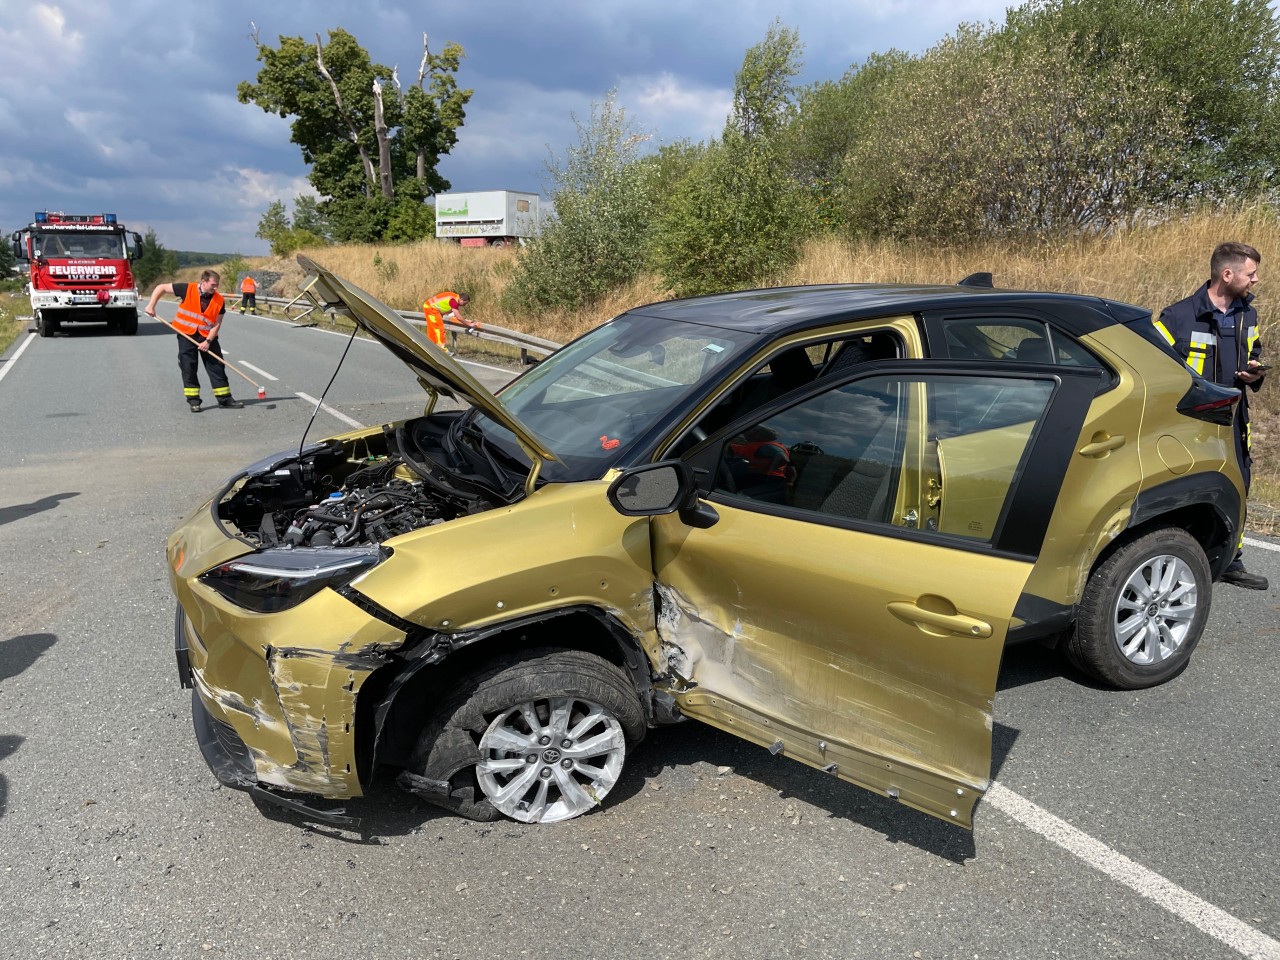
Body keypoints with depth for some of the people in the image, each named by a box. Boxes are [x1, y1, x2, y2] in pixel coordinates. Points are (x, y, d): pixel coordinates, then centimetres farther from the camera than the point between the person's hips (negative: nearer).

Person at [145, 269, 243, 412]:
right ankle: (193, 400, 10)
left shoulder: (219, 301, -8)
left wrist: (208, 341, -16)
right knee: (188, 368, 2)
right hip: (186, 335, -1)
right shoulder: (187, 290, -12)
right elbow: (162, 288, -2)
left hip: (208, 336, 1)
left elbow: (217, 324, -6)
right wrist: (151, 305, -9)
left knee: (217, 367, 2)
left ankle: (224, 398, 10)